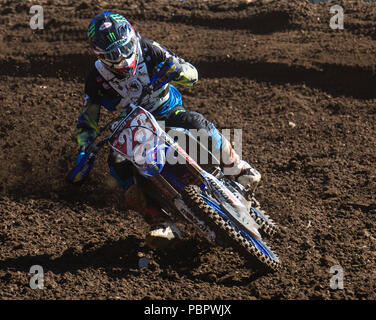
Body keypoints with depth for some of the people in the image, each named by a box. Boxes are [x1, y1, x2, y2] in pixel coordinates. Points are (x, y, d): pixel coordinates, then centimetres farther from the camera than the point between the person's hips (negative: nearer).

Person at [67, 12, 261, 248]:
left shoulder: (148, 50, -15)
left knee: (197, 123, -34)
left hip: (168, 111, 0)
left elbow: (192, 74, -10)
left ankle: (239, 167, -9)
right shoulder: (97, 80, -14)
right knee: (118, 164, -30)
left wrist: (172, 68, -33)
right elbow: (87, 121, -7)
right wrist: (83, 155, -22)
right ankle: (161, 223, -34)